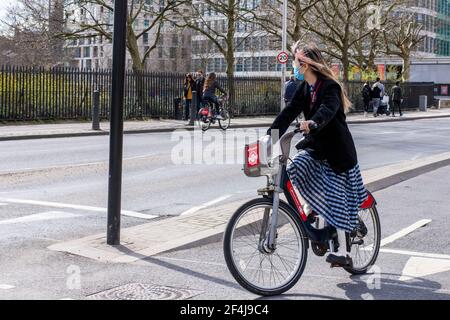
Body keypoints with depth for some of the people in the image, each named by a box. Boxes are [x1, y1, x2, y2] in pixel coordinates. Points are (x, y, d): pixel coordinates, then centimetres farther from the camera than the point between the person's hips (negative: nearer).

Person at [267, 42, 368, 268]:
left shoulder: (330, 86, -17)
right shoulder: (304, 88, 6)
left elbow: (328, 109, -37)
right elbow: (289, 112, -1)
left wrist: (313, 122, -58)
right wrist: (270, 136, -13)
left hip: (337, 151, -7)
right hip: (316, 147, 7)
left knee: (335, 199, -6)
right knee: (296, 166, -21)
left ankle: (343, 251, 1)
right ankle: (308, 209, 0)